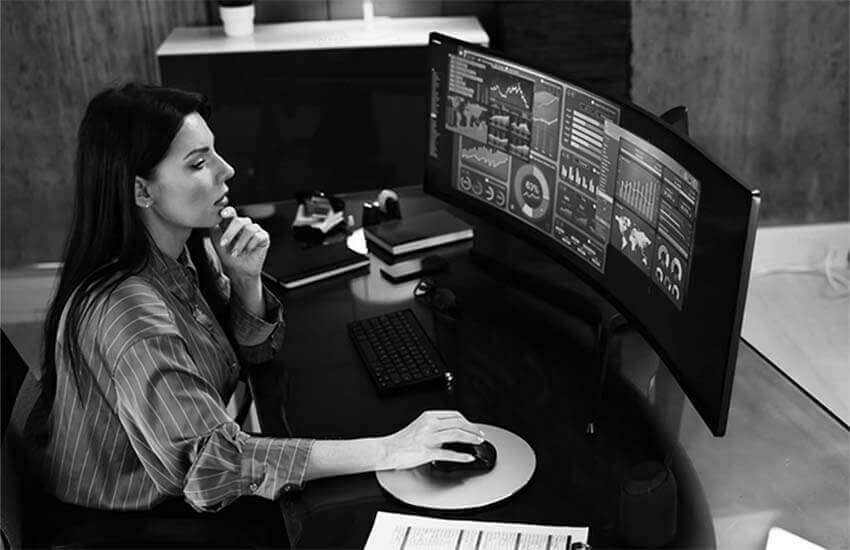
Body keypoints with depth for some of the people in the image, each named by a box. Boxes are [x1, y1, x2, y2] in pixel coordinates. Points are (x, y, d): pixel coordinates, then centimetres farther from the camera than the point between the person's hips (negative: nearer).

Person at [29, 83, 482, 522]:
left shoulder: (188, 250, -6)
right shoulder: (126, 309, -33)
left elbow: (254, 349, 5)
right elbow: (212, 466, -36)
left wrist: (246, 279, -16)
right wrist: (388, 451, -37)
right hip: (125, 529, -7)